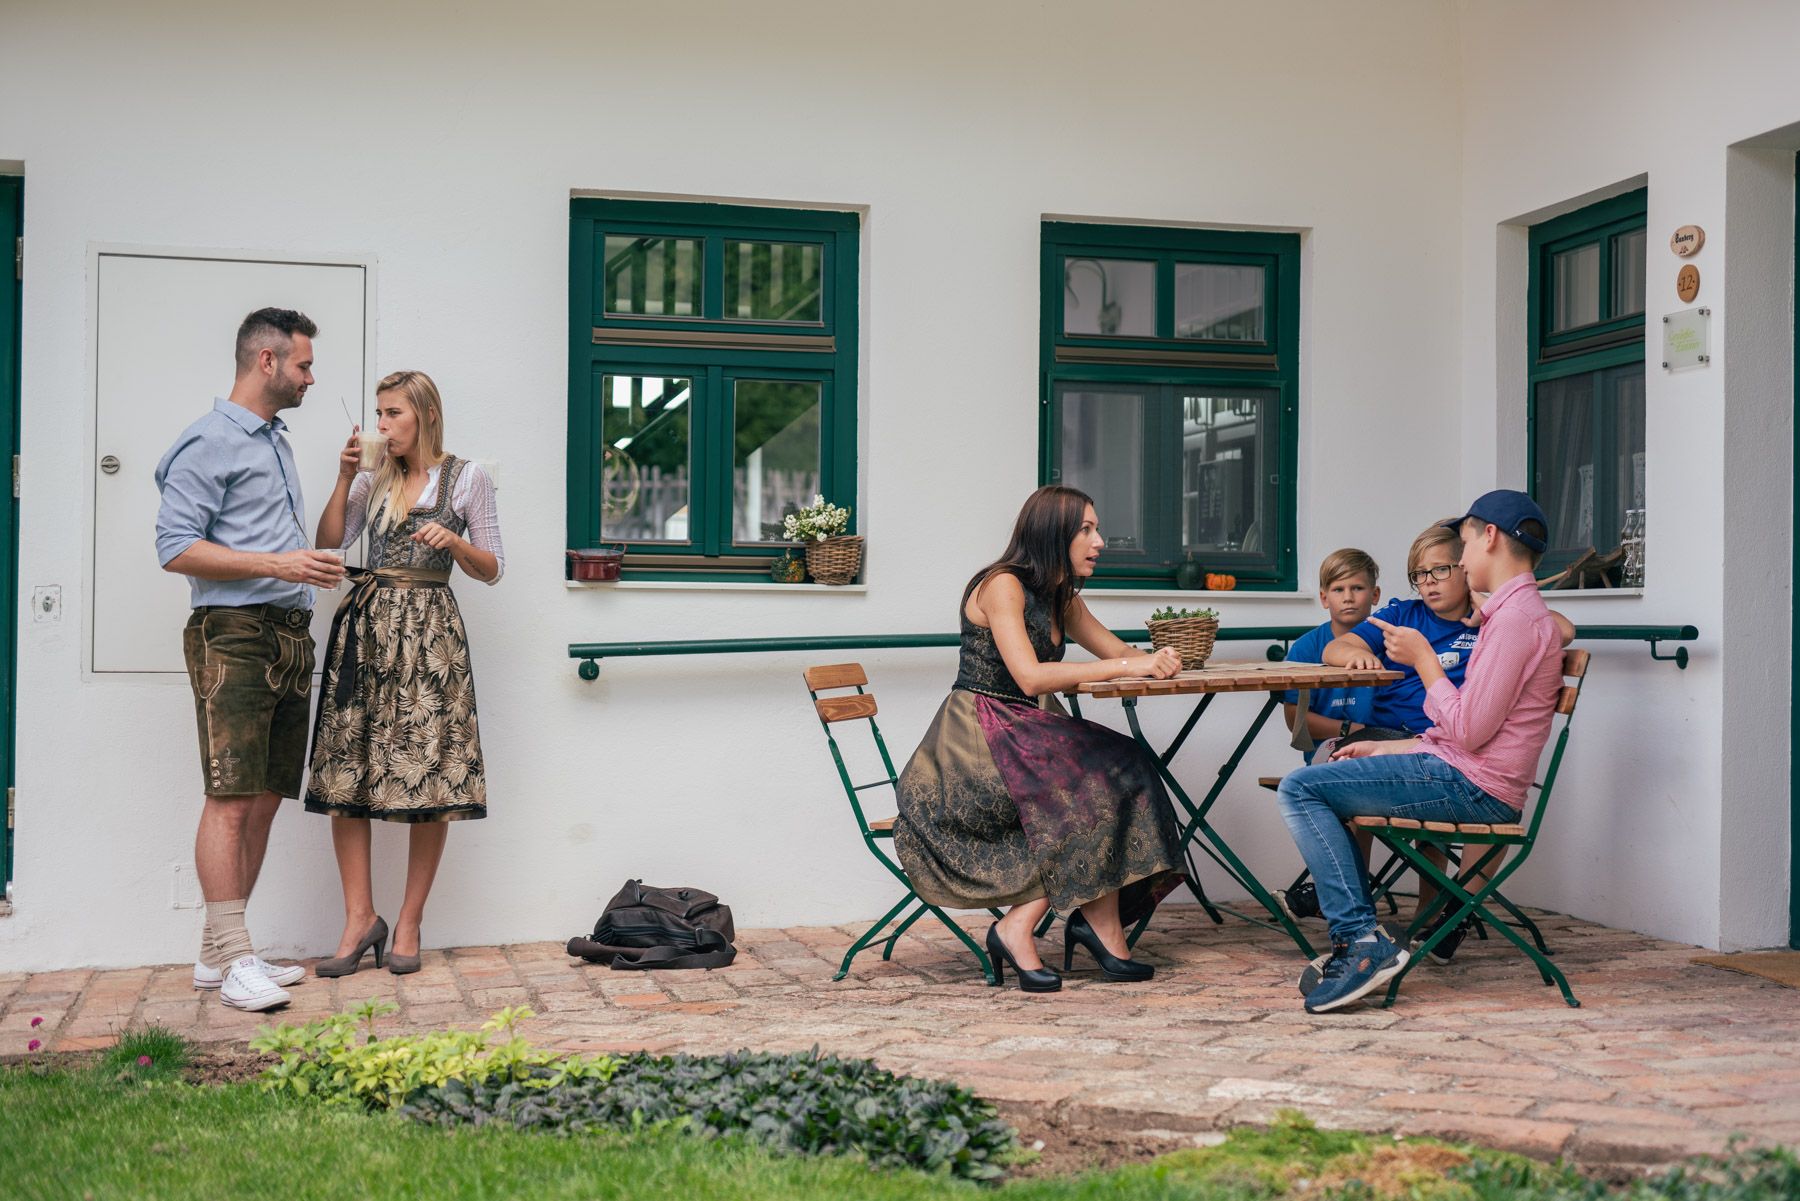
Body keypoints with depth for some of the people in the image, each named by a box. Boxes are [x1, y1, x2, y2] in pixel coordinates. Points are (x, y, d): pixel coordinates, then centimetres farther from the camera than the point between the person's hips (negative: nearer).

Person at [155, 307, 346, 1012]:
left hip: (289, 636, 9)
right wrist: (276, 564, -19)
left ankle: (221, 950, 15)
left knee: (265, 799, 8)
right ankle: (231, 960, -8)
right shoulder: (210, 443, -7)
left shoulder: (275, 440, 21)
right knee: (230, 798, -10)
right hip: (234, 636, -9)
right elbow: (175, 548, -14)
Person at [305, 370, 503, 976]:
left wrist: (454, 541, -12)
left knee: (428, 782, -4)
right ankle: (360, 917, 4)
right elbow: (329, 541, 6)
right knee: (345, 775, -3)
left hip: (428, 627, -3)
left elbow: (491, 569, 5)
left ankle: (409, 924, 6)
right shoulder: (373, 478, 15)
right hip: (366, 624, 4)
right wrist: (344, 478, -1)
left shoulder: (467, 478, 5)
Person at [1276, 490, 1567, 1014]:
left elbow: (1467, 731, -21)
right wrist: (1385, 749, 15)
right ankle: (1359, 941, 12)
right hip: (1464, 778, 11)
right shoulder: (1520, 613, 19)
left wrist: (1422, 657, -9)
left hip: (1472, 789, -11)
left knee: (1300, 788, -14)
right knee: (1325, 777, 22)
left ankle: (1362, 940, -17)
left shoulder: (1518, 617, -15)